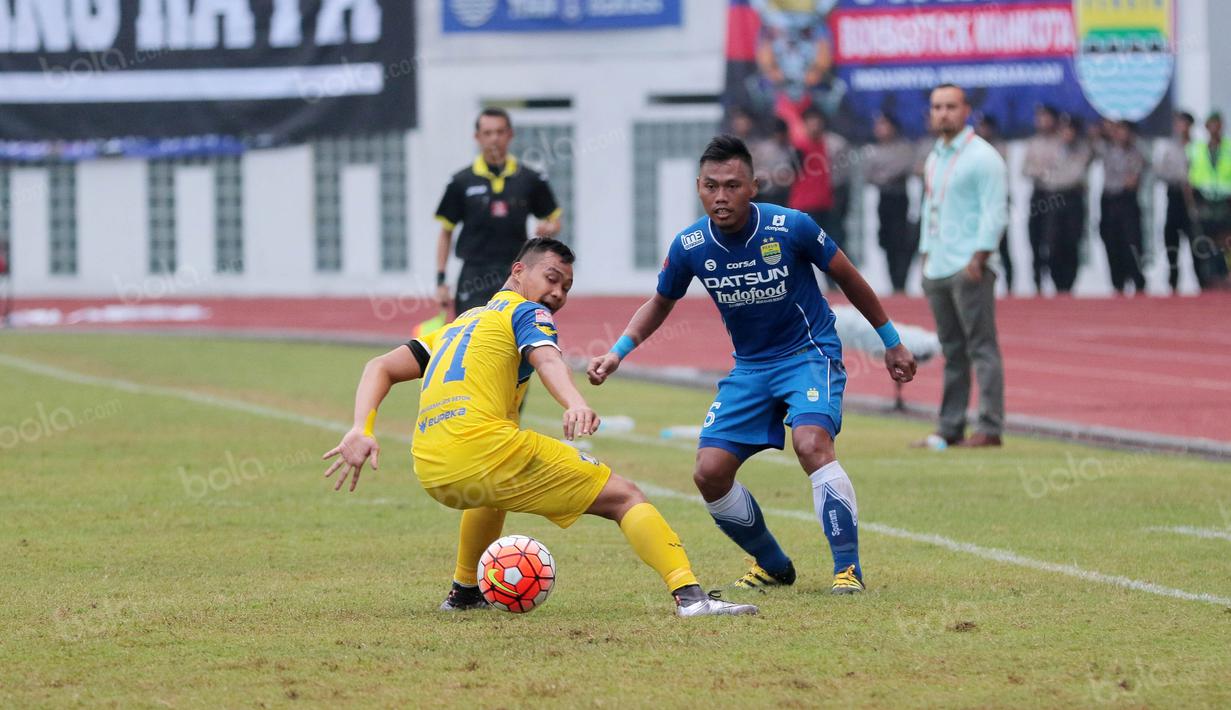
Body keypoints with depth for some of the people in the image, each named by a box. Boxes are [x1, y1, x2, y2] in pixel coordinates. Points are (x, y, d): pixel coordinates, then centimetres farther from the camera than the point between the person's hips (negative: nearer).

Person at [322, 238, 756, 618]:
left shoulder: (458, 324, 31)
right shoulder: (527, 312, 10)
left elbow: (382, 368, 23)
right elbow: (546, 359, -14)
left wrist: (362, 430, 10)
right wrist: (575, 404, -33)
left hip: (432, 475, 7)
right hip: (484, 446, -7)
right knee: (624, 497, -4)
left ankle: (464, 592, 45)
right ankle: (688, 593, -22)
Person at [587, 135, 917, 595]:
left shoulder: (791, 228, -19)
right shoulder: (690, 247, -11)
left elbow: (849, 278, -3)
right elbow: (659, 305, 10)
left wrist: (892, 342, 6)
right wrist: (618, 353, -5)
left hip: (810, 354, -4)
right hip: (750, 365, 4)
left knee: (811, 444, -31)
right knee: (709, 474, -6)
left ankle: (848, 569, -22)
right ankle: (773, 566, 18)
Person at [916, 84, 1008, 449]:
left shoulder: (982, 156, -6)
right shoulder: (934, 157, 19)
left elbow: (995, 212, -12)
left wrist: (978, 258, -18)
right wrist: (926, 256, 17)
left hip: (969, 268, -8)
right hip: (937, 268, 8)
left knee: (981, 347, -9)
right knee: (951, 350, 9)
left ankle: (990, 428, -11)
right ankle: (950, 428, 11)